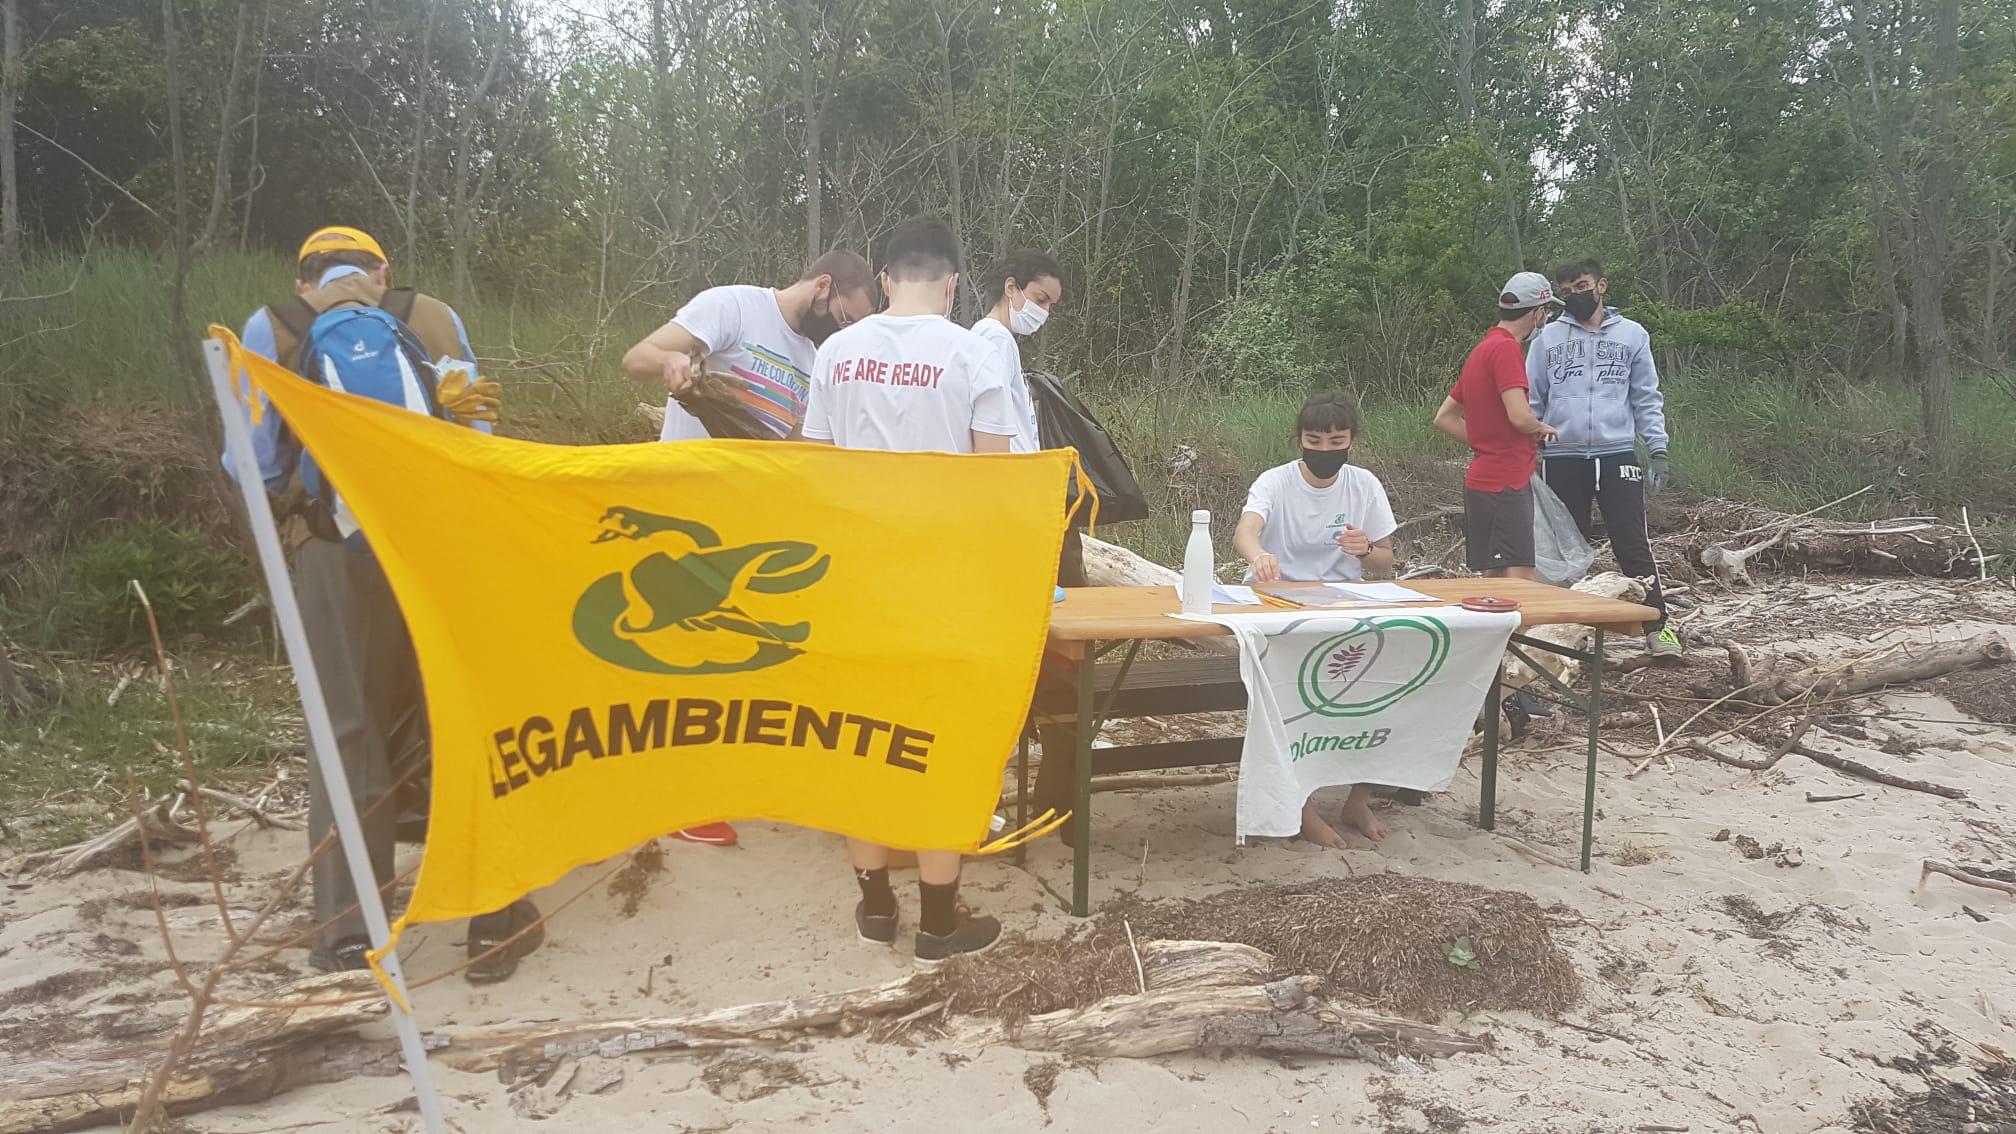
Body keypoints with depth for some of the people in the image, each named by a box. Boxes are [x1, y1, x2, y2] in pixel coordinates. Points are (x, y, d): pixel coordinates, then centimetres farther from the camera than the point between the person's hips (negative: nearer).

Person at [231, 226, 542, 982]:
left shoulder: (271, 330, 11)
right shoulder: (435, 319, 15)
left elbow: (256, 467, 9)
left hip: (340, 554, -1)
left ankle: (347, 935, 10)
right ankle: (499, 915, 14)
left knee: (351, 736, 10)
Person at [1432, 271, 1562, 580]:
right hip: (1505, 485, -10)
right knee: (1519, 580, -11)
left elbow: (1444, 418, 22)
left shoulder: (1481, 349, 17)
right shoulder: (1506, 348, -11)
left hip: (1482, 481, 10)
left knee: (1496, 578, 12)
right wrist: (1542, 428, -1)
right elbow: (1520, 417, -22)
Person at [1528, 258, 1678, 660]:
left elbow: (1647, 399, 9)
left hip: (1617, 454, -1)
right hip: (1563, 458, 1)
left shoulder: (1632, 335, 9)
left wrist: (1658, 449, -1)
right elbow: (1530, 400, 9)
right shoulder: (1548, 337, 9)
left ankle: (1656, 626, 0)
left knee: (1633, 545, -4)